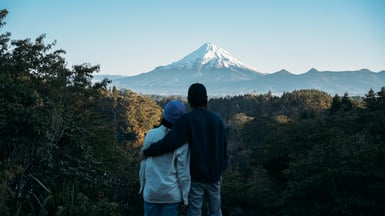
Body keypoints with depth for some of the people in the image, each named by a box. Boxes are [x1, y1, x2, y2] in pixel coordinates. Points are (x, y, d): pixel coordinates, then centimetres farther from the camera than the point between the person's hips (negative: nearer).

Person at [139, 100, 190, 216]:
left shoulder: (150, 134, -8)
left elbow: (144, 164, 0)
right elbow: (183, 172, -10)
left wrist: (142, 185, 14)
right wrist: (185, 196, 1)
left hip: (151, 191, 2)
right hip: (171, 193, -2)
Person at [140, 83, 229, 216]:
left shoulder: (187, 120, -13)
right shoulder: (217, 119, 3)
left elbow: (170, 142, -24)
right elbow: (224, 147, 8)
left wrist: (146, 152, -14)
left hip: (195, 176, -4)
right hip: (214, 175, 4)